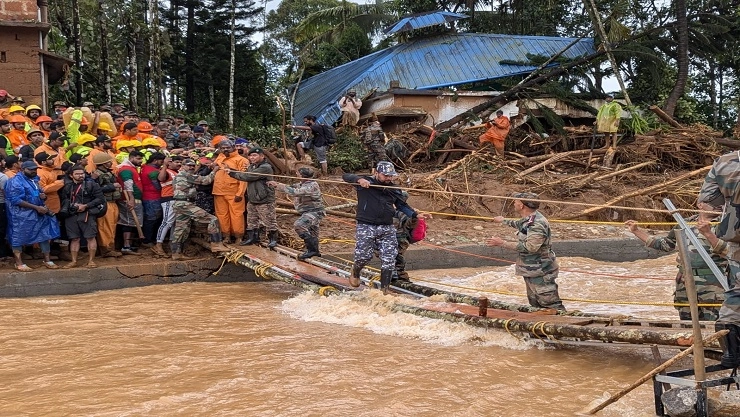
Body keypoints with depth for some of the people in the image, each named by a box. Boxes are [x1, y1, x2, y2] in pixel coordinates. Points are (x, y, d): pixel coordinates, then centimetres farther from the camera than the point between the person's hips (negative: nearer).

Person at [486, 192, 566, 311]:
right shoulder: (527, 219, 8)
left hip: (541, 273, -10)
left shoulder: (537, 224, -24)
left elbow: (529, 247, -31)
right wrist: (503, 221, 49)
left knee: (551, 306, -10)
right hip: (531, 271, 10)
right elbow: (519, 224, 33)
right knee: (535, 305, 16)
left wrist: (502, 243, -27)